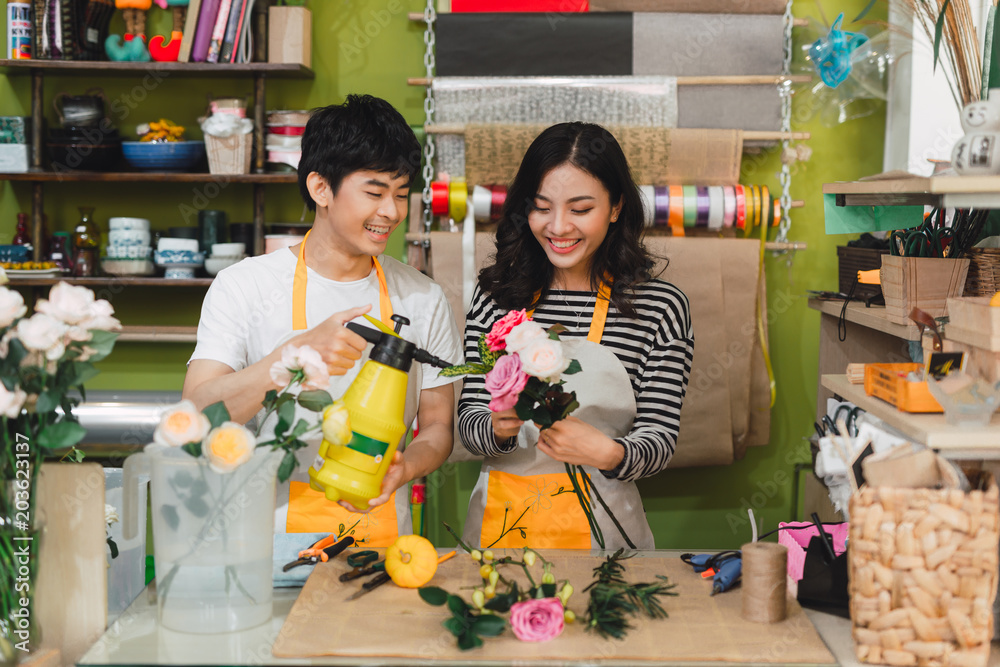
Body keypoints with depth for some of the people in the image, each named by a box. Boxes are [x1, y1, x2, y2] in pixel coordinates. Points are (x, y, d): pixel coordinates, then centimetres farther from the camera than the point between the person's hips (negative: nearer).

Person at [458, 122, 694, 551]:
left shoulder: (661, 307, -3)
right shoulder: (496, 294, 2)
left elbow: (659, 442, -4)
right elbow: (468, 422, 4)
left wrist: (608, 454, -25)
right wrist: (497, 429, -18)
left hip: (600, 531, -1)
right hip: (500, 521, 2)